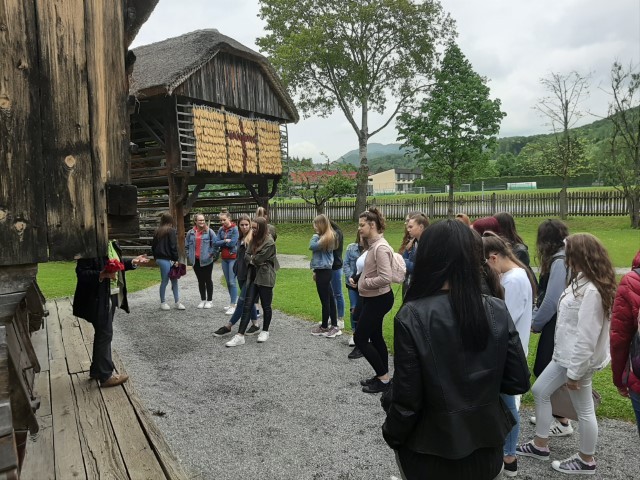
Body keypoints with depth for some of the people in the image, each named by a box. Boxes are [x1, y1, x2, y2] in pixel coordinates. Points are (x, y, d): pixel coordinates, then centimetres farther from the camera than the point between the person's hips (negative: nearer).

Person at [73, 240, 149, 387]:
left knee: (103, 333, 20)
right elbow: (81, 273, -20)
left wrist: (132, 262, 9)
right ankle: (105, 376, 15)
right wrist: (101, 275, -33)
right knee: (105, 334, 1)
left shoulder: (112, 244, 5)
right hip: (99, 299, -9)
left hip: (113, 295, 9)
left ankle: (97, 370, 36)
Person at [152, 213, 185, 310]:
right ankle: (162, 303, 7)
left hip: (159, 258, 7)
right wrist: (176, 259, -9)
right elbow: (173, 246, -13)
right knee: (164, 281, 0)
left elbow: (153, 246, 18)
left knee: (174, 280, 9)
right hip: (167, 259, -7)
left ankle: (177, 302, 11)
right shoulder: (171, 231, -8)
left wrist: (156, 258, 23)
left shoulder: (157, 231, 13)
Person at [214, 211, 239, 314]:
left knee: (232, 282, -8)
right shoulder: (221, 230, 8)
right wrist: (225, 241, -12)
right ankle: (232, 303, 22)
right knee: (228, 282, 12)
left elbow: (232, 243, -18)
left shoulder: (235, 229, -10)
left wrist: (221, 242, -4)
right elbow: (215, 243, 1)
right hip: (224, 258, 7)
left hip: (233, 258, -6)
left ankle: (233, 306, -4)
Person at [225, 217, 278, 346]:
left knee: (266, 306, 8)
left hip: (265, 278, -7)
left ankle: (265, 331, 26)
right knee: (247, 306, 1)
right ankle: (240, 336, 1)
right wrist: (252, 260, -8)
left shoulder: (269, 242, -15)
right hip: (253, 276, 7)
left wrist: (251, 259, 4)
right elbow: (246, 256, 9)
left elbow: (258, 259, -14)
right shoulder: (254, 240, 12)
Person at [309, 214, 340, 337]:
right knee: (330, 298, 11)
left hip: (323, 272, -10)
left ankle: (324, 327, 13)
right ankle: (334, 326, 17)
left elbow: (312, 246, -25)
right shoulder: (329, 237, 14)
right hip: (324, 270, 10)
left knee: (325, 300, 1)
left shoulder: (326, 238, -16)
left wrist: (316, 234, -11)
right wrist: (316, 271, 16)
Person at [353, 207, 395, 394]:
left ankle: (384, 378, 8)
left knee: (360, 338, -3)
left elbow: (385, 278, -30)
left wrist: (364, 283, -17)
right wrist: (360, 281, 6)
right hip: (372, 298, 10)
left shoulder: (380, 247, -23)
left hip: (378, 299, -10)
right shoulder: (373, 245, 9)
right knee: (375, 338, 16)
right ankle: (382, 376, 28)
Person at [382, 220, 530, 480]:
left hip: (431, 455, -3)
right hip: (486, 448, 4)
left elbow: (406, 399, -18)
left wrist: (392, 435, 0)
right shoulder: (498, 311, -12)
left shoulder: (411, 317, -23)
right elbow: (518, 382, -4)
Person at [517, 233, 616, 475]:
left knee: (584, 410, 9)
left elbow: (587, 337, -25)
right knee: (540, 391, 17)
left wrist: (575, 372, -18)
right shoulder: (583, 281, 4)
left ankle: (586, 461, 31)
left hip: (579, 359, -10)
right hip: (565, 355, 10)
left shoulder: (591, 291, -26)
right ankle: (540, 445, 32)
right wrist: (568, 363, 15)